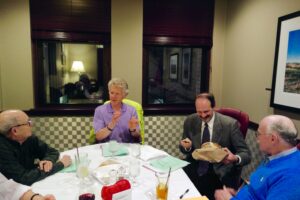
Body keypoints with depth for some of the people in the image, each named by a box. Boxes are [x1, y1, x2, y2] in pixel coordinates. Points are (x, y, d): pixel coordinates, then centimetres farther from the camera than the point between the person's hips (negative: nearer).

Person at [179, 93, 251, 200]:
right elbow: (184, 149, 10)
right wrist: (186, 146, -14)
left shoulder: (230, 124, -11)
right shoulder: (190, 121, -1)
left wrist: (235, 158, -31)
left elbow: (246, 154, -8)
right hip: (195, 166, 4)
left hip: (219, 171, -3)